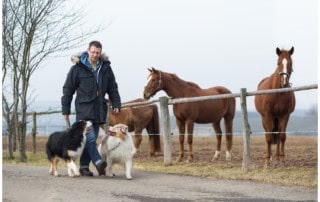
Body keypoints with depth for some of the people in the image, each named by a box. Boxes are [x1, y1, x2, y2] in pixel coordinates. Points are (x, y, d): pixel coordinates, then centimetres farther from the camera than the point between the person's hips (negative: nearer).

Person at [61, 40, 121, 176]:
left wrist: (116, 104, 5)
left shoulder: (106, 68, 10)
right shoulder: (78, 68, -2)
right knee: (89, 137, -17)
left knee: (92, 139, 5)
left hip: (99, 109, 5)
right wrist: (65, 109, 0)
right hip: (84, 108, -5)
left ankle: (84, 166, 10)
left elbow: (113, 88, 17)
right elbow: (68, 89, 1)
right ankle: (98, 162, -28)